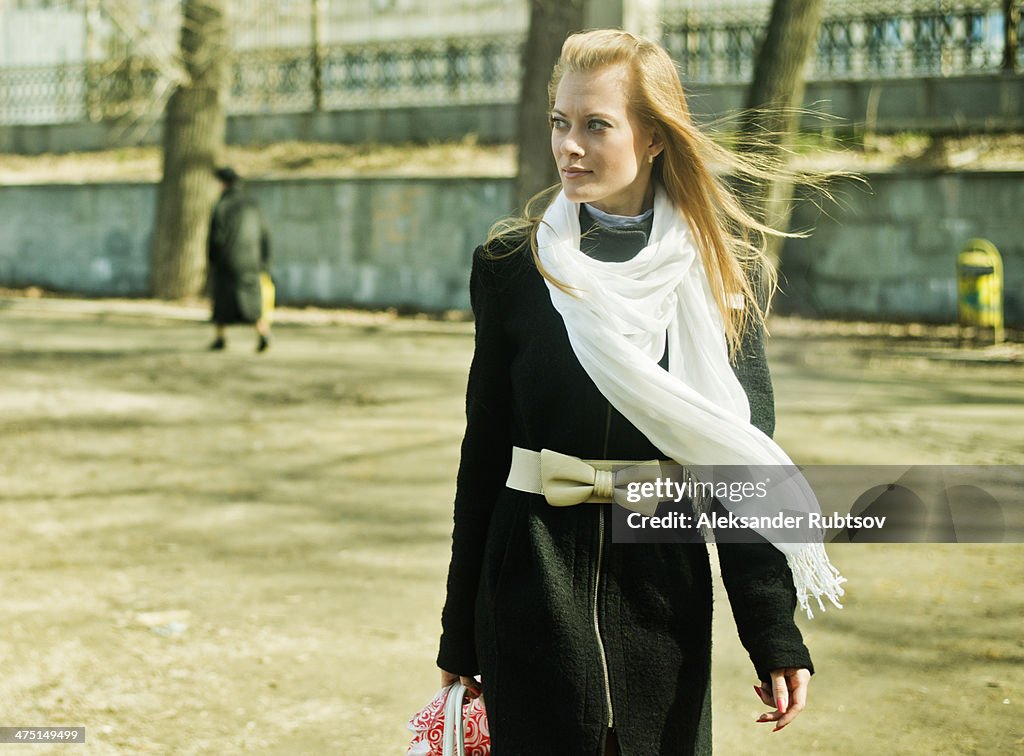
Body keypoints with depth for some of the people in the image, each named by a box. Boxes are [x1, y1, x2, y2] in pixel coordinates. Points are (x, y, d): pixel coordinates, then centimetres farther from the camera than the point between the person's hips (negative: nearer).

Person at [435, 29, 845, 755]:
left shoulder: (719, 273, 0)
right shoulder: (514, 266, -1)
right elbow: (484, 450, 2)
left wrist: (777, 635, -5)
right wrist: (460, 633, 3)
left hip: (664, 593, 1)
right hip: (535, 593, -1)